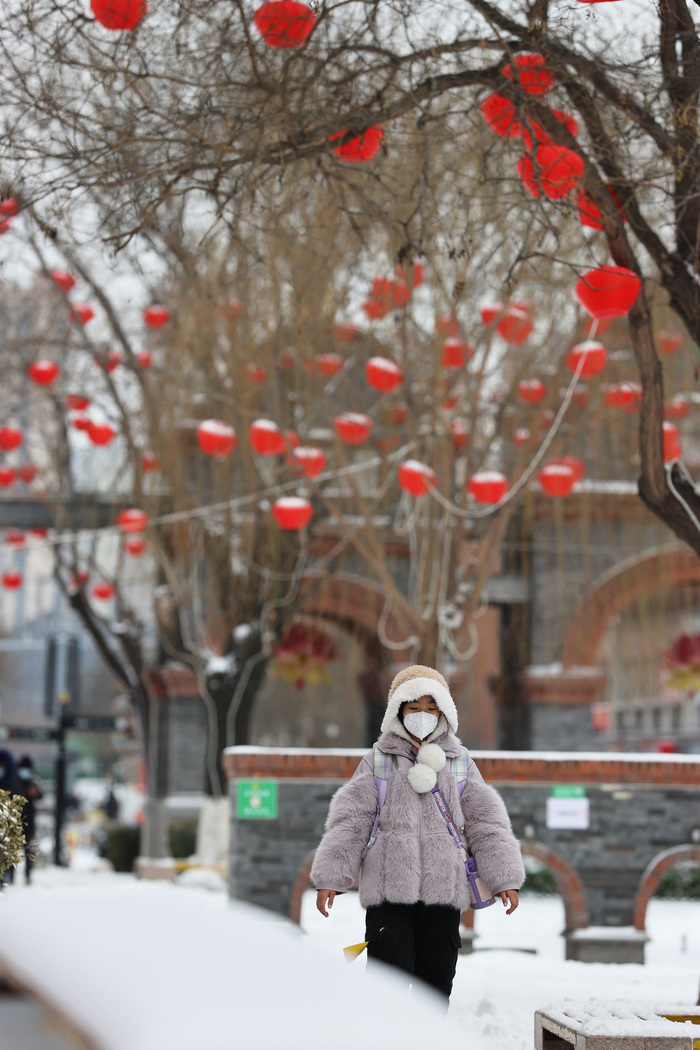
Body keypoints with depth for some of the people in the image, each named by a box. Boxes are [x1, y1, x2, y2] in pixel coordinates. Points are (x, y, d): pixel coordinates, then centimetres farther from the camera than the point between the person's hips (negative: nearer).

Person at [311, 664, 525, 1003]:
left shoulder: (460, 766, 12)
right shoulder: (378, 762, 7)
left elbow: (486, 823, 10)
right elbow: (350, 820, 3)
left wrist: (505, 877, 0)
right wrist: (330, 877, -5)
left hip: (443, 890, 2)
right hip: (388, 890, -2)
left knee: (436, 981, 5)